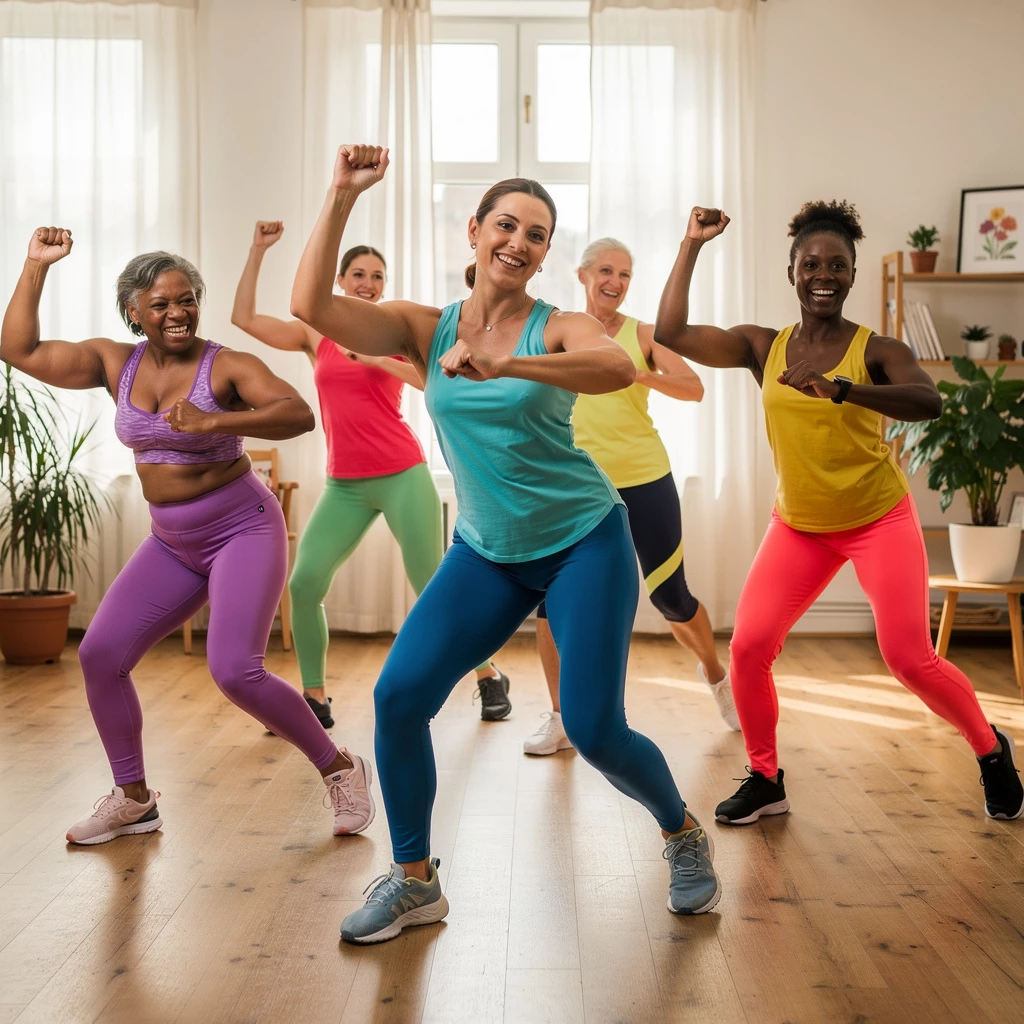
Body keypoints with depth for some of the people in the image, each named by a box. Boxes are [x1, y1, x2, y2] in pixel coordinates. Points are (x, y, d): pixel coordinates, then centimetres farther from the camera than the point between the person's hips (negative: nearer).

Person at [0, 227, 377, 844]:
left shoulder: (227, 366, -12)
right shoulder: (114, 362, 3)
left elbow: (299, 414, -27)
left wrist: (215, 422, -39)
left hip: (243, 530, -6)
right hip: (172, 543, 6)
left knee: (234, 670, -20)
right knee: (99, 655, -1)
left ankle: (340, 769, 0)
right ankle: (134, 800, 15)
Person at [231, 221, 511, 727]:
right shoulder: (315, 335, 8)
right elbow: (243, 318, 3)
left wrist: (376, 359, -20)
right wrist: (258, 250, 1)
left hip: (403, 476, -3)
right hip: (343, 485, 3)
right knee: (303, 585, -8)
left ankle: (490, 679, 19)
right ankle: (315, 699, 7)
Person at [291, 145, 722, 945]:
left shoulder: (558, 330, -10)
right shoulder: (425, 329, -1)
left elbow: (620, 369, -34)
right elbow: (311, 306, -14)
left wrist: (504, 365, -46)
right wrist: (343, 195, -20)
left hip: (584, 541, -3)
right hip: (487, 552, 4)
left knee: (593, 729, -8)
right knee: (399, 696, -10)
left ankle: (685, 837, 24)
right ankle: (415, 883, 10)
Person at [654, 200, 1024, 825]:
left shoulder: (876, 350, -11)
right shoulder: (763, 347, -1)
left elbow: (929, 402, -30)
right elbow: (671, 335, -7)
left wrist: (840, 389, -44)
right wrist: (693, 246, -6)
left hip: (879, 521, -3)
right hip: (798, 527, 3)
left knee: (910, 659, -6)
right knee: (749, 646, -8)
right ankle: (765, 781, 12)